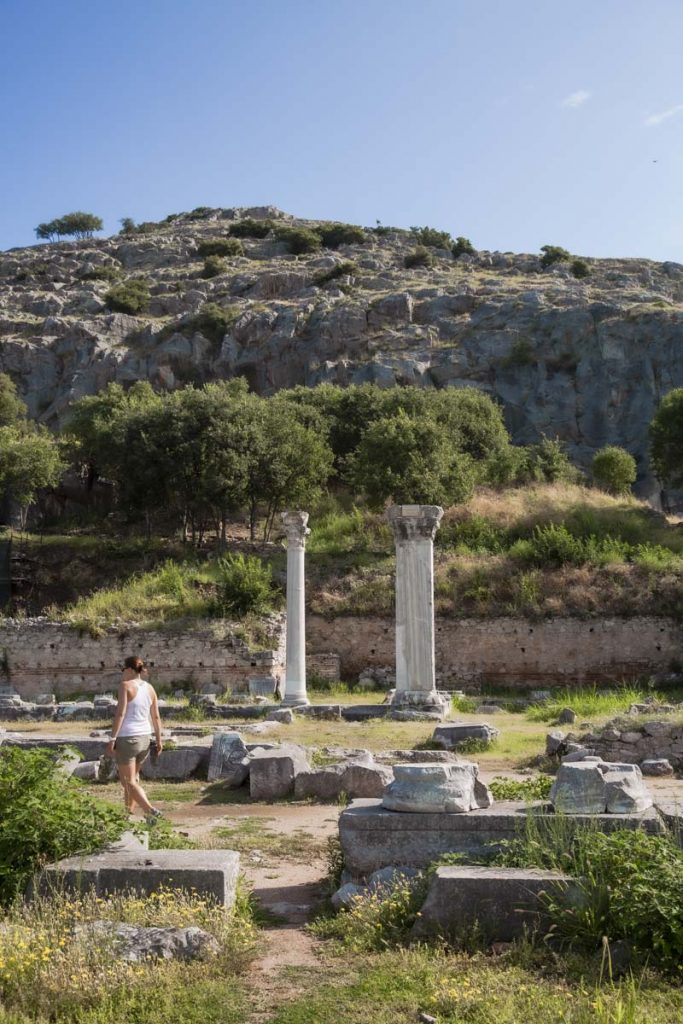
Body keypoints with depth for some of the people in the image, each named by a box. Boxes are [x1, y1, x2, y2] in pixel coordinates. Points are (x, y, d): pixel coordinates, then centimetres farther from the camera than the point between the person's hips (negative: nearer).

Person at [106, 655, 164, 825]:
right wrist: (159, 739, 15)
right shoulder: (149, 688, 7)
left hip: (127, 737, -7)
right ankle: (129, 812, 29)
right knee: (133, 777, 23)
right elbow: (156, 717, 9)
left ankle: (151, 811, -16)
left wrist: (112, 739, -15)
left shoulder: (126, 685, -10)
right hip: (145, 738, 7)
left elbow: (120, 714, -17)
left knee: (128, 781, -1)